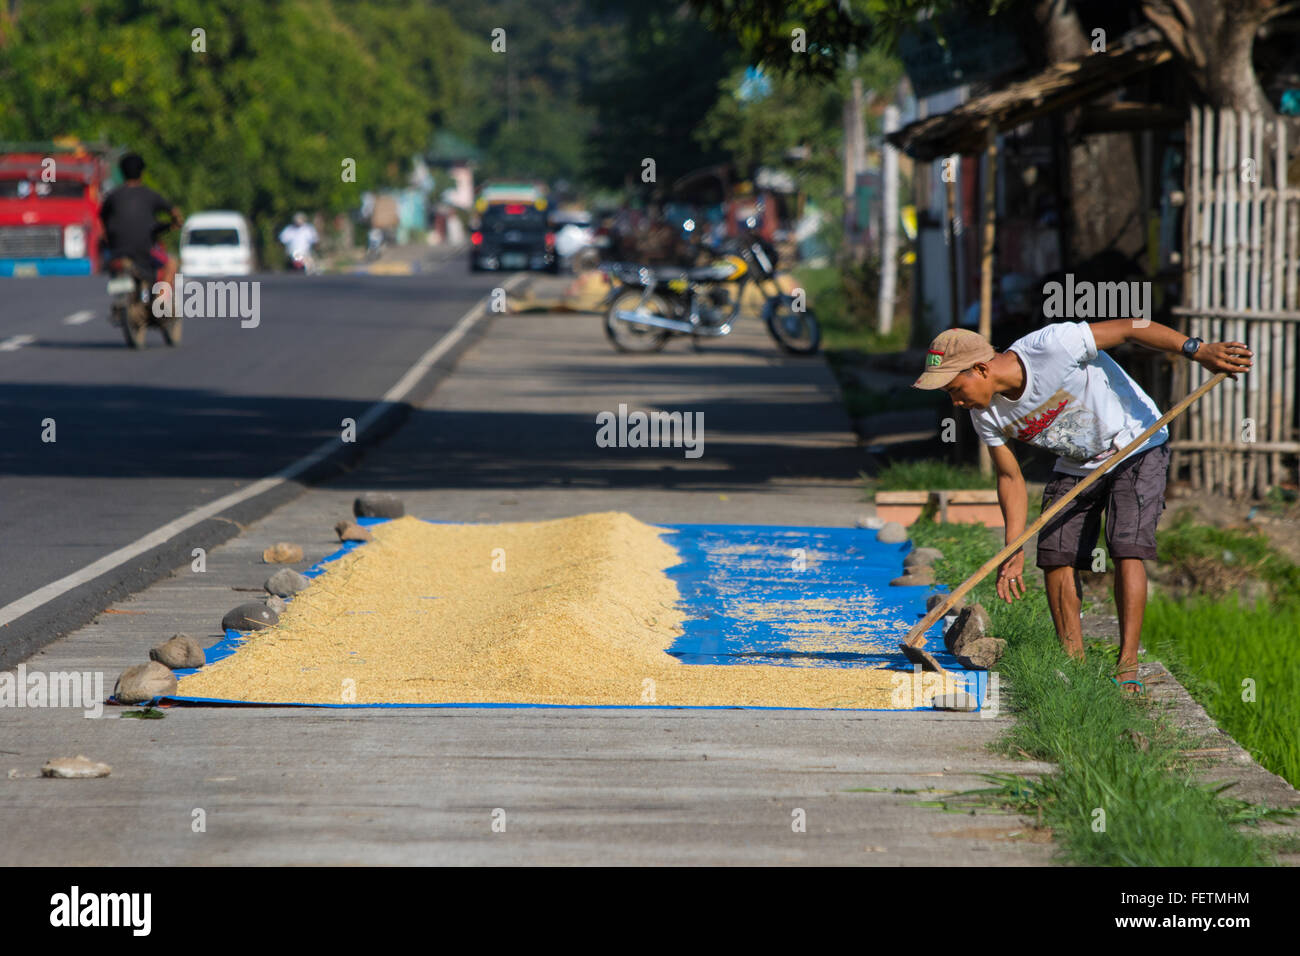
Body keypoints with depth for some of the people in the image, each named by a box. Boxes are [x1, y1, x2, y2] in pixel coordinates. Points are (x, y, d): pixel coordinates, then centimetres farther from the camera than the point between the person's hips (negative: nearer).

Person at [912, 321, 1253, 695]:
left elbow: (1131, 327, -24)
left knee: (1126, 549, -18)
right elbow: (1011, 478, -2)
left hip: (1137, 449, -6)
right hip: (1076, 465, 6)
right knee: (1056, 556, -5)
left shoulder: (1051, 346, -32)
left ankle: (1127, 667, -16)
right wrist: (1014, 551, -8)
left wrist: (1197, 350, -26)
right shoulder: (986, 414, -13)